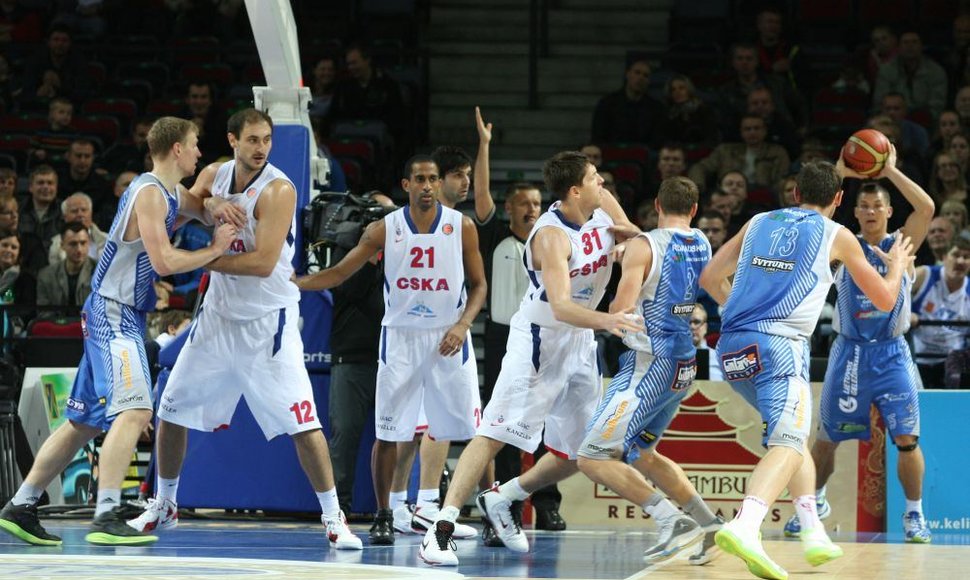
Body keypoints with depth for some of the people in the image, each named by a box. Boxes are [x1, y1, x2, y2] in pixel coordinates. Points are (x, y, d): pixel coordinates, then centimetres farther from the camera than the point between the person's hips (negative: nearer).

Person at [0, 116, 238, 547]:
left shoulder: (172, 194, 14)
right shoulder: (149, 192, -14)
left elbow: (204, 211, 32)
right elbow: (163, 261, -21)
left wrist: (219, 212, 10)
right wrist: (214, 250, -11)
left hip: (121, 316, 10)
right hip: (113, 313, -10)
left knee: (86, 421, 13)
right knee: (134, 409, -22)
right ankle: (106, 518, -28)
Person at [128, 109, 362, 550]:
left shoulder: (278, 190, -17)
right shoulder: (213, 175, 3)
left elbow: (264, 262, -24)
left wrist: (204, 260, -19)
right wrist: (209, 203, -22)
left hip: (268, 320, -6)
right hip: (219, 315, 6)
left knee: (302, 422, -13)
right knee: (172, 410, 11)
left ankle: (333, 518, -6)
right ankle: (164, 506, 29)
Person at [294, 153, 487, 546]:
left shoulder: (462, 227, -2)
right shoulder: (385, 229, -1)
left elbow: (478, 285, 4)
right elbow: (338, 274, 2)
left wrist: (462, 325, -13)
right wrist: (289, 282, -11)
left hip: (448, 338, -1)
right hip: (400, 337, 1)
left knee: (473, 431, -1)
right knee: (388, 433, 0)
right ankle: (383, 516, 12)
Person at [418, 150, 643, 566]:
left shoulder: (604, 206, -4)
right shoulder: (551, 236, -26)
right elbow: (560, 306, -37)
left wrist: (630, 236, -14)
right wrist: (605, 320, -55)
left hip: (580, 340, 8)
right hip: (539, 339, -8)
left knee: (579, 452, 10)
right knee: (495, 433, -15)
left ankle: (500, 500, 26)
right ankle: (441, 528, -18)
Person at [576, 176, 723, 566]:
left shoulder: (643, 246, -12)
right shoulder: (702, 245, 9)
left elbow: (621, 310, -19)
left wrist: (608, 316, 3)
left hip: (648, 363, -8)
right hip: (685, 365, 8)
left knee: (592, 458, -8)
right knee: (640, 453, 25)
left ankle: (672, 521, -20)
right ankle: (710, 524, 16)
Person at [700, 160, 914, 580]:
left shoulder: (758, 222, 22)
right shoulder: (836, 236, 11)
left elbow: (710, 278, 23)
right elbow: (885, 299, 19)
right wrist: (897, 265, 39)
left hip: (733, 345, 6)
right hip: (779, 343, -6)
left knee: (794, 433, 25)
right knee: (788, 443, -17)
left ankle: (813, 532, 21)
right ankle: (745, 526, -43)